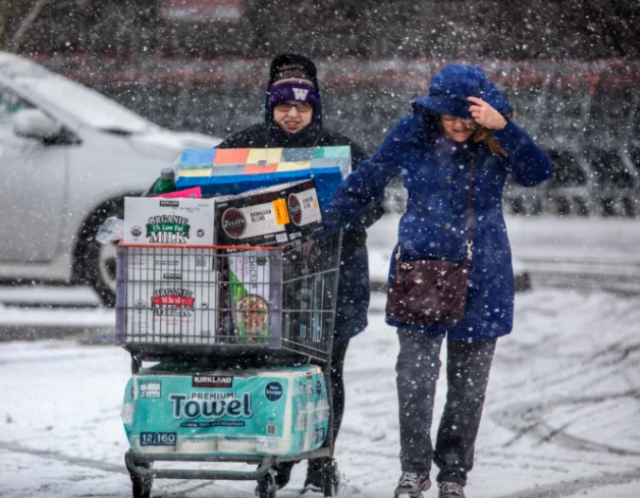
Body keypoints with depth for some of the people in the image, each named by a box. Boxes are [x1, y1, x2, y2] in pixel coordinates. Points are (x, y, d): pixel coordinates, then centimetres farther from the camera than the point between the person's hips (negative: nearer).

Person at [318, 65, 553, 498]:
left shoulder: (499, 141, -7)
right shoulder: (412, 134, -5)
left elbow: (538, 173, -24)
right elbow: (366, 183, 7)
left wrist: (501, 127, -35)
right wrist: (320, 227, 10)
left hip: (482, 278, 0)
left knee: (468, 383, 6)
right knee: (415, 375, -9)